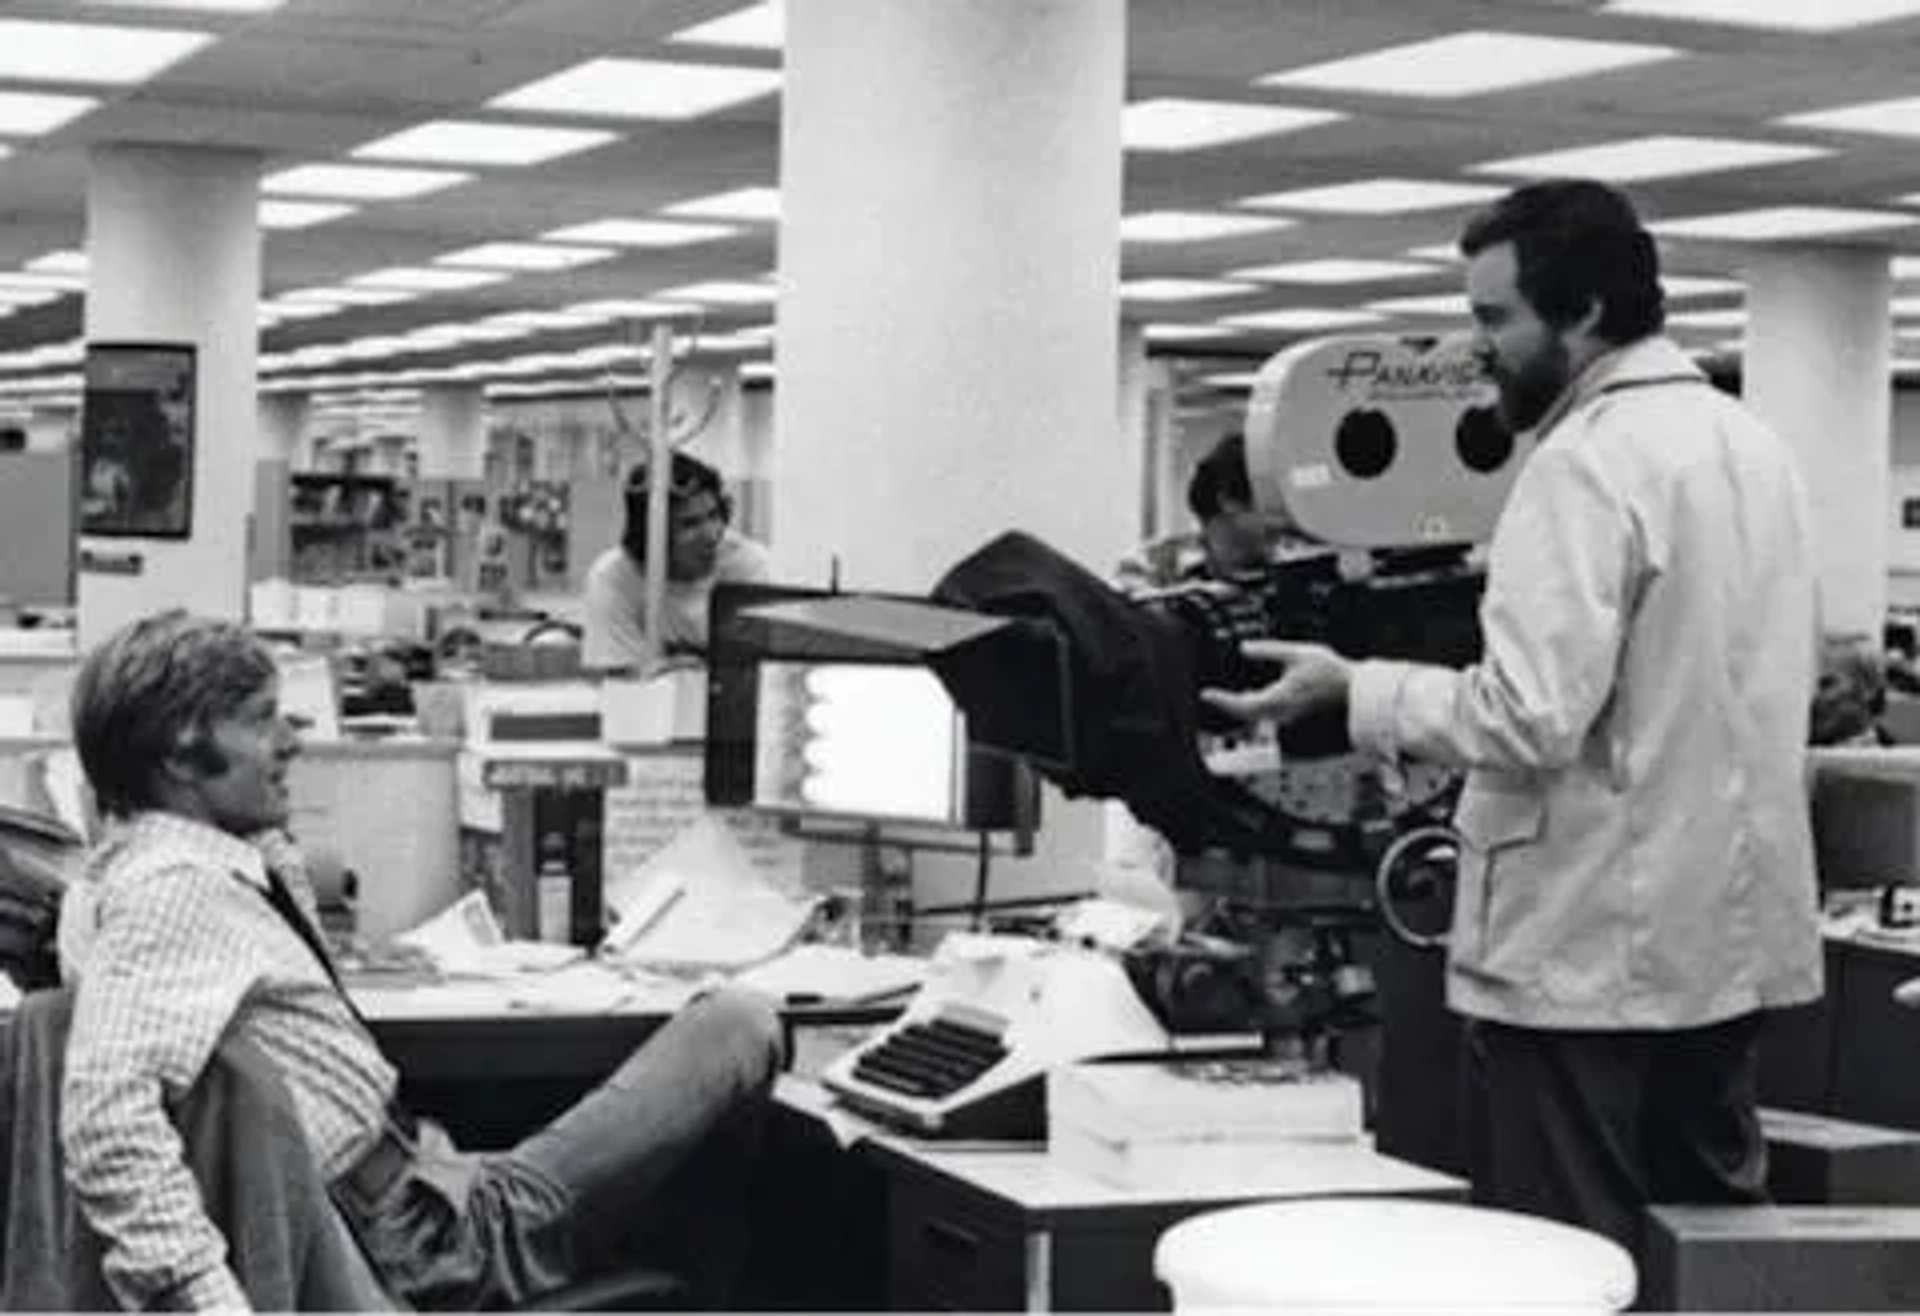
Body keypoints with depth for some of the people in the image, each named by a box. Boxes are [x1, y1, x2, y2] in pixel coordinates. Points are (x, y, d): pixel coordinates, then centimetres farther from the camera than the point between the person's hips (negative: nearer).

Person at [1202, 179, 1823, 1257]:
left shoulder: (1586, 461, -16)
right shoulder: (1759, 447, 10)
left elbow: (1531, 719, -23)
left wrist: (1350, 689, -12)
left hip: (1591, 954, -8)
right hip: (1738, 942, 9)